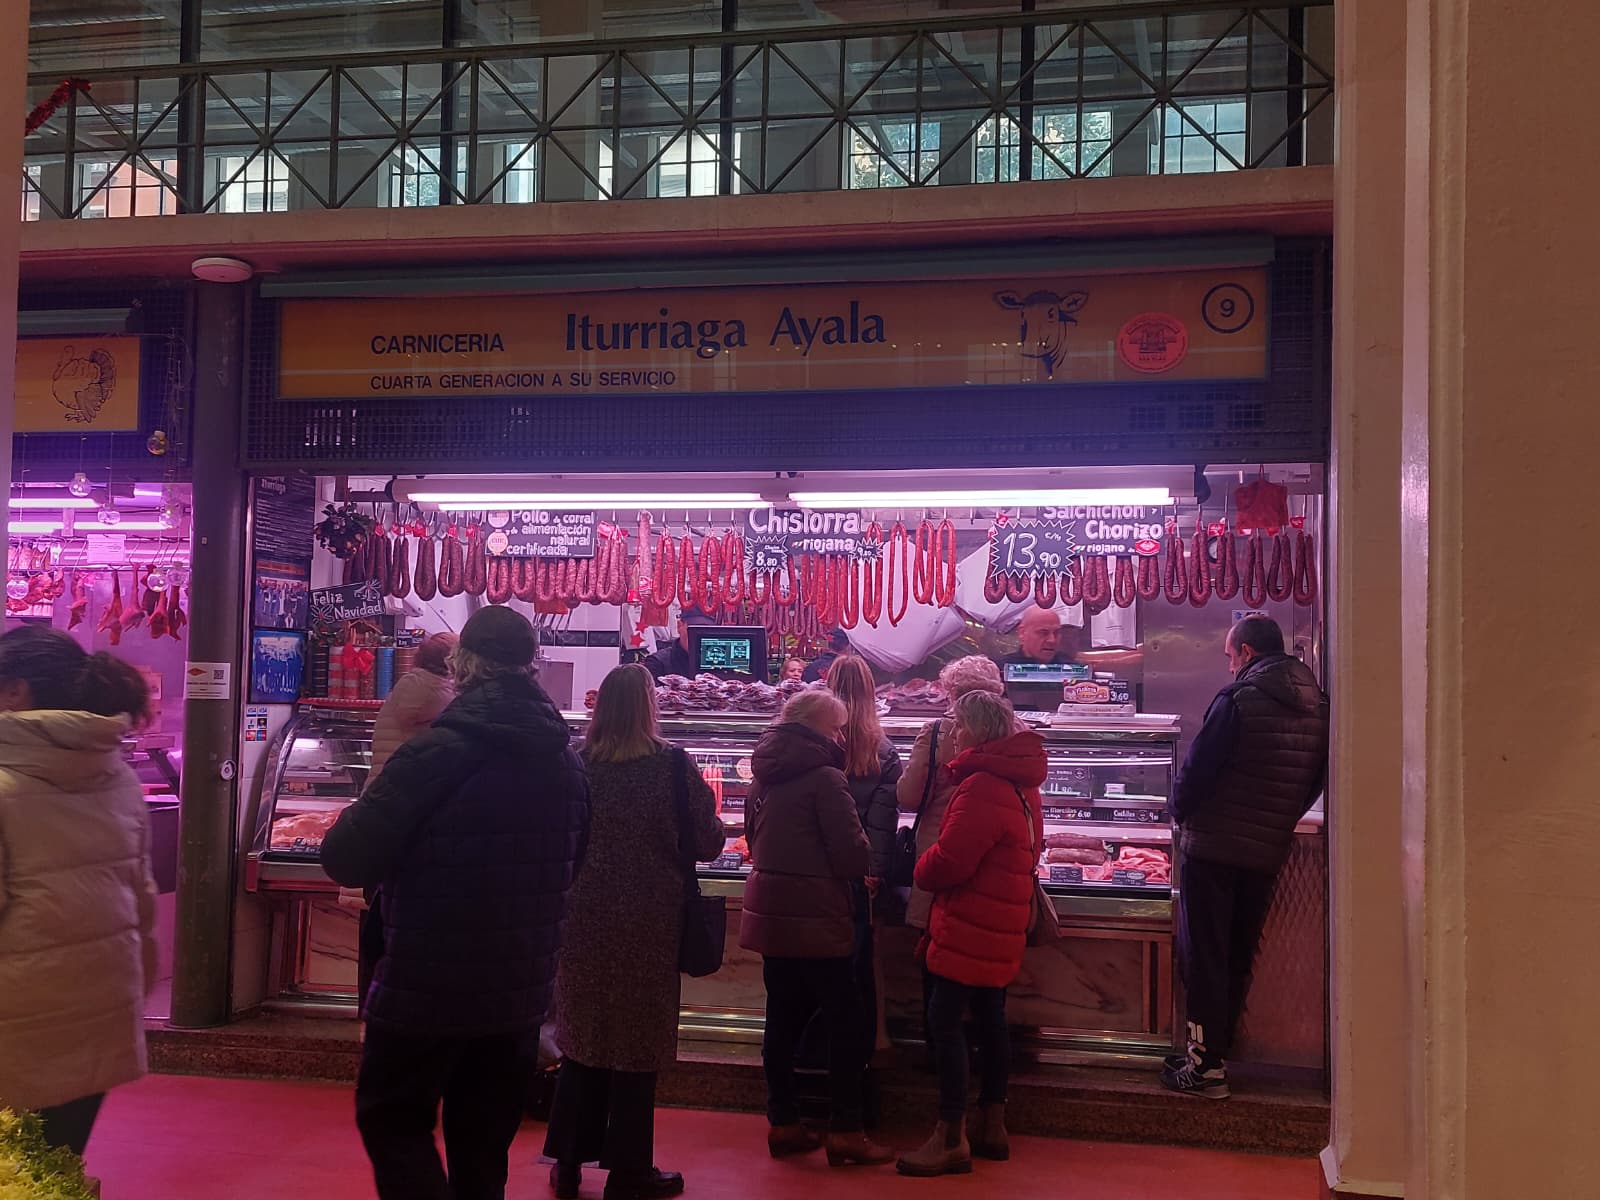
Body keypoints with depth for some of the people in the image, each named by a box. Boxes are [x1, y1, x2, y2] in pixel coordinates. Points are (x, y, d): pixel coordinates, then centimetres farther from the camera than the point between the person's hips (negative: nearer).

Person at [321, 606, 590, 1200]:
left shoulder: (437, 753, -19)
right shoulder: (566, 758, 2)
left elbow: (346, 859, -18)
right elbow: (572, 863, 16)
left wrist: (369, 808, 0)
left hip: (429, 986, -6)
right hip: (521, 988, 6)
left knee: (392, 1119, 14)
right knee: (483, 1140, 18)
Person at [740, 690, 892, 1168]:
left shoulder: (765, 777, 9)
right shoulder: (826, 778, -15)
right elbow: (854, 855, -17)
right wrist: (861, 866, 4)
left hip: (769, 913, 8)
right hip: (815, 918, -8)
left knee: (783, 1016, 13)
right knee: (844, 1020, 3)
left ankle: (783, 1123, 19)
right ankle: (844, 1132, 6)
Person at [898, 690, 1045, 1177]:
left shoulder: (981, 786, -21)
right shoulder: (1019, 782, 12)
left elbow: (948, 862, -24)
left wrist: (922, 869, -2)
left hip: (969, 927, -10)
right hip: (1001, 925, 10)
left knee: (945, 1020, -6)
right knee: (990, 1017, 16)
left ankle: (951, 1139, -3)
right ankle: (991, 1124, 25)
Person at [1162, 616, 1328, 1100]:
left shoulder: (1238, 699, -16)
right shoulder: (1318, 707, 4)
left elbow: (1198, 768, -16)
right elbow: (1315, 781, 11)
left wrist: (1181, 811, 2)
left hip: (1214, 846, -6)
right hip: (1269, 852, 7)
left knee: (1203, 955, 3)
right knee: (1239, 956, 16)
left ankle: (1207, 1065, 6)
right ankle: (1216, 1051, 25)